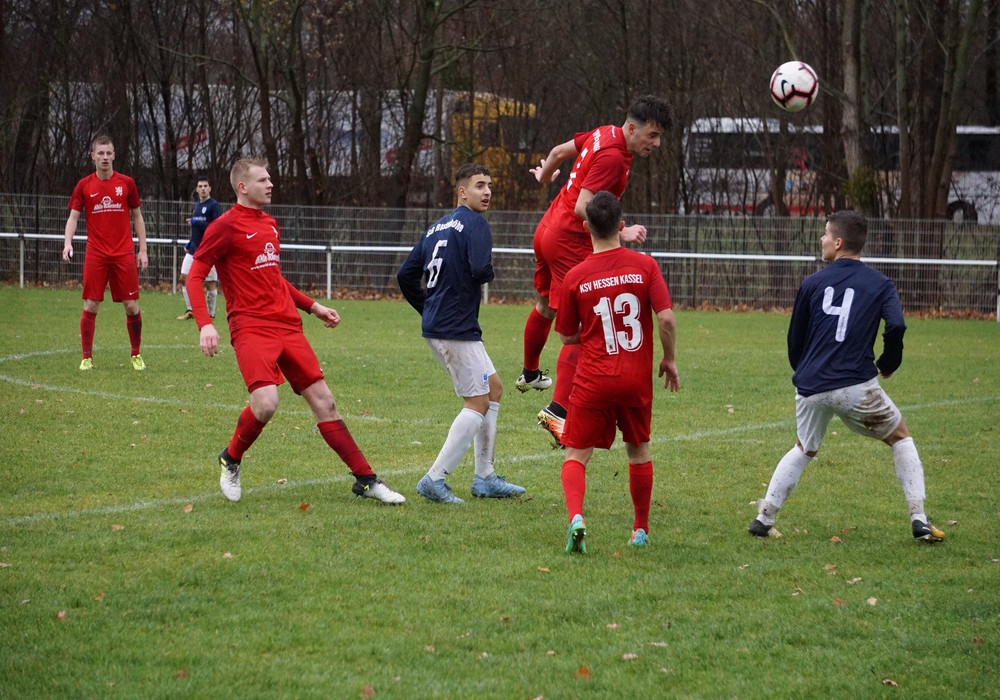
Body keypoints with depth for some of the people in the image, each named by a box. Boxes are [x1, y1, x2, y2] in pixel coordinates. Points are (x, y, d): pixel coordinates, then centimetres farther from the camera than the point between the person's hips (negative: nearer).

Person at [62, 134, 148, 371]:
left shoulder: (127, 183, 4)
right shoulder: (84, 186, 3)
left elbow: (137, 218, 10)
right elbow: (73, 217, 2)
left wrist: (142, 250, 5)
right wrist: (68, 242, -16)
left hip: (124, 254, 0)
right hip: (95, 255, 0)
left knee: (131, 306, 0)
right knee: (90, 306, -3)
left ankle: (136, 355, 15)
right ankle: (86, 357, 6)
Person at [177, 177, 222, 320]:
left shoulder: (215, 206, -8)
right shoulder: (196, 205, 15)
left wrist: (196, 223, -18)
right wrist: (189, 244, 15)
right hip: (193, 249, 7)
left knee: (210, 283, -2)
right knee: (184, 277, 1)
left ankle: (210, 313, 7)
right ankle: (190, 310, 6)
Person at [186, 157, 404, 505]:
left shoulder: (270, 225, 18)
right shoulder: (226, 226, -6)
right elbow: (194, 276, -9)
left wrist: (312, 306, 27)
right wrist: (205, 324, -22)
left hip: (288, 326, 7)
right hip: (251, 328, -7)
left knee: (323, 400, 4)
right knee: (266, 403, -25)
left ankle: (365, 480, 8)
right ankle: (231, 460, 3)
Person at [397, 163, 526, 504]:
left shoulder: (437, 227, 16)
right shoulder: (474, 224, -10)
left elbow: (406, 274, 17)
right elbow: (481, 270, -25)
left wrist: (428, 309, 23)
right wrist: (488, 273, -2)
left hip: (437, 324, 10)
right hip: (456, 328, -10)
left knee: (493, 387, 18)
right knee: (478, 402, -5)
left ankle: (485, 478, 18)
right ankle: (435, 479, -10)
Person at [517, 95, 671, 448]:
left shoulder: (603, 135, 5)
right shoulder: (613, 156, -23)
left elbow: (560, 151, 22)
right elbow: (583, 207, -28)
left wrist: (544, 176, 41)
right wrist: (621, 233, -31)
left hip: (547, 231, 10)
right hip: (570, 243, -10)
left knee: (547, 306, 31)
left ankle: (530, 374, 53)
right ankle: (558, 411, -20)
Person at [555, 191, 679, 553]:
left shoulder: (575, 277, -3)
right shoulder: (645, 265, -4)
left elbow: (567, 337, 6)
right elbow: (666, 318, -10)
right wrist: (669, 359, 6)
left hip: (593, 381, -1)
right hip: (637, 380, 2)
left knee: (576, 455, 1)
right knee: (639, 451, 20)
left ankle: (576, 516, -25)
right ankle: (641, 529, 28)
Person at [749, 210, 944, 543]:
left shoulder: (812, 283, 9)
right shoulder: (880, 284, 4)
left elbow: (795, 340, 15)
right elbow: (896, 326, -13)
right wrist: (888, 363, 6)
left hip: (811, 388, 2)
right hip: (856, 385, -2)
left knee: (804, 450, 26)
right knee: (900, 438, 17)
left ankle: (764, 517, 19)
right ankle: (919, 520, 6)